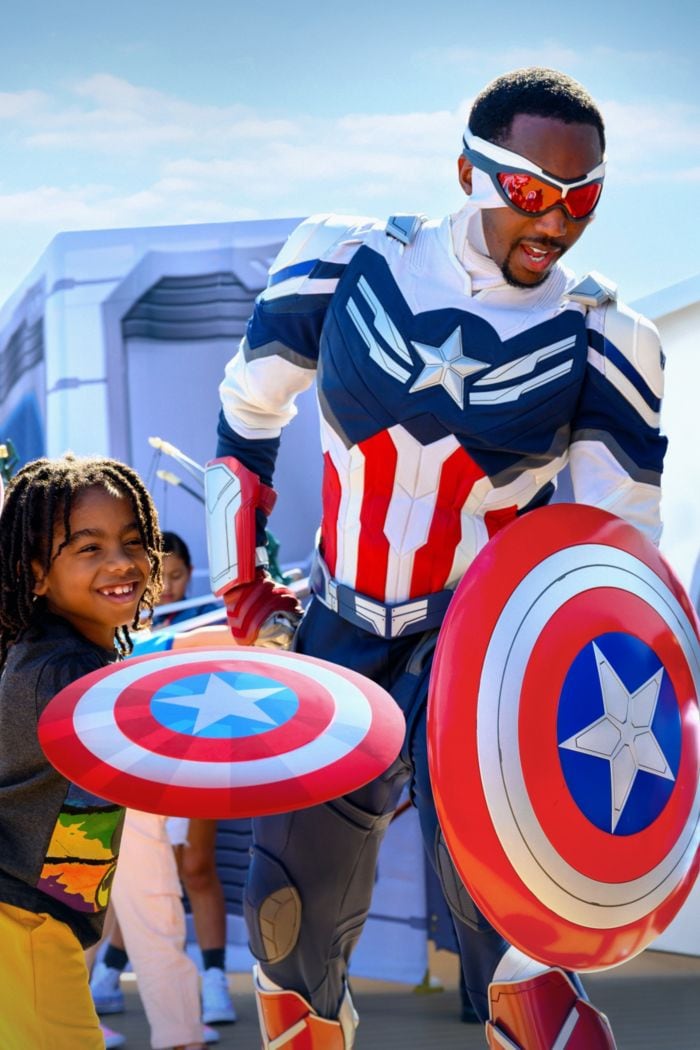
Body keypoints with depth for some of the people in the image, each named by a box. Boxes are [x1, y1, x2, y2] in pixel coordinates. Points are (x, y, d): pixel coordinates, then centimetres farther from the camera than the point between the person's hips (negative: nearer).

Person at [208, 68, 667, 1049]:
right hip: (341, 633, 3)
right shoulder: (346, 260, -8)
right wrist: (242, 579, 7)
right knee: (290, 918, 9)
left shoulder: (603, 343, -9)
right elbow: (247, 413, 8)